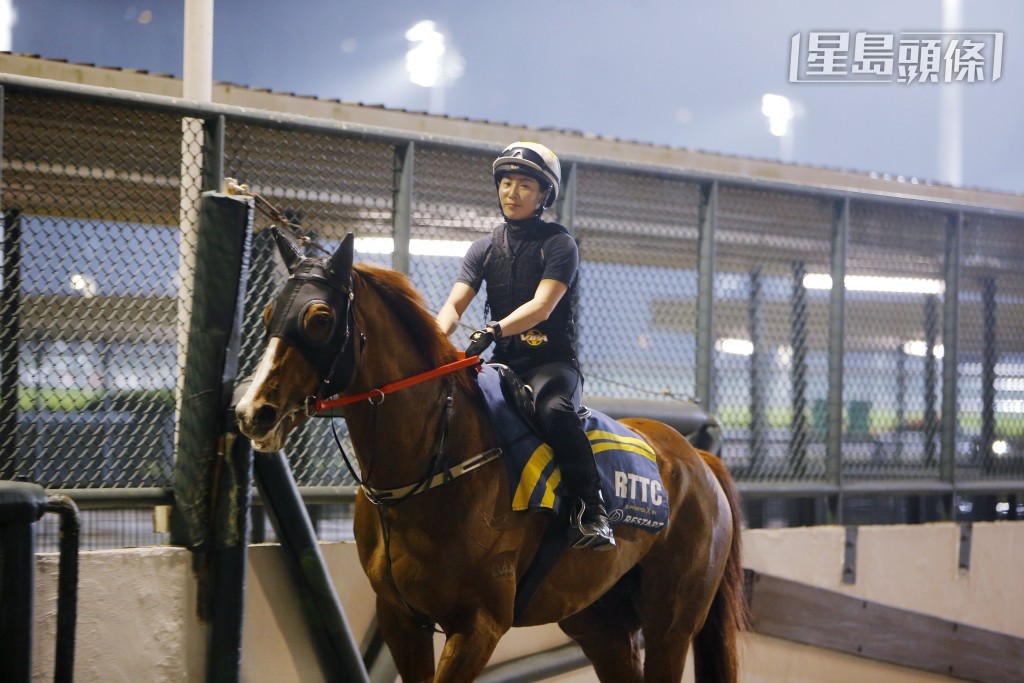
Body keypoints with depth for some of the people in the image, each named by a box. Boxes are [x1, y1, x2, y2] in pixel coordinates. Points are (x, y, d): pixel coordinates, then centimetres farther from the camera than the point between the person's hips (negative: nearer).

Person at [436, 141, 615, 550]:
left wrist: (495, 330, -35)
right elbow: (454, 305, 1)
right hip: (504, 363, 5)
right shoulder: (485, 249, 13)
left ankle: (591, 513, -31)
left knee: (554, 409, -37)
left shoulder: (558, 244, -1)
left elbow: (542, 306, -16)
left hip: (552, 360, -5)